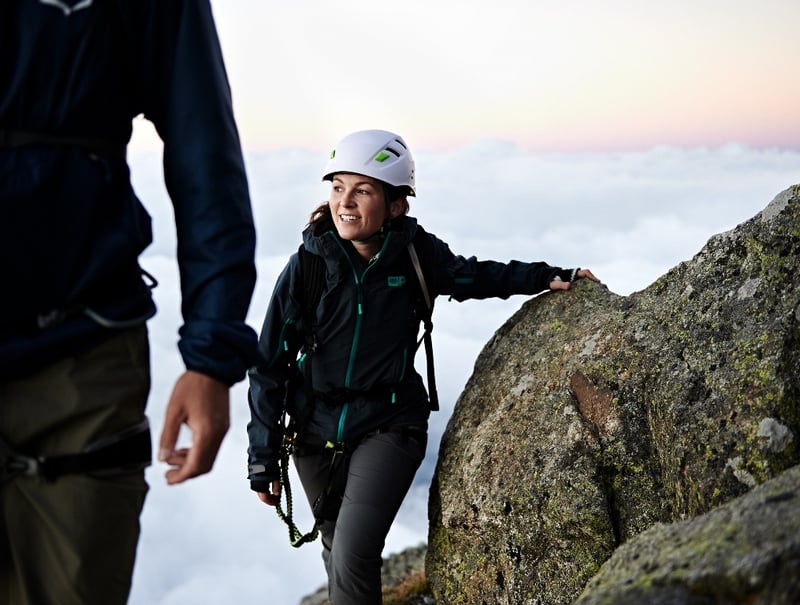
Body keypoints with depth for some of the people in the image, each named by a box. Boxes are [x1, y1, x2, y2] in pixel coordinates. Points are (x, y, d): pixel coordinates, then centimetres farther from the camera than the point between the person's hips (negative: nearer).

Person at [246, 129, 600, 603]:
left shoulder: (416, 254, -10)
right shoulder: (307, 266, -11)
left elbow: (472, 276, 12)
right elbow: (271, 365, -6)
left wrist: (549, 277, 0)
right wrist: (263, 459, -5)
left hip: (388, 426, -1)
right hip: (316, 432, 2)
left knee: (354, 555, -18)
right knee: (338, 552, 17)